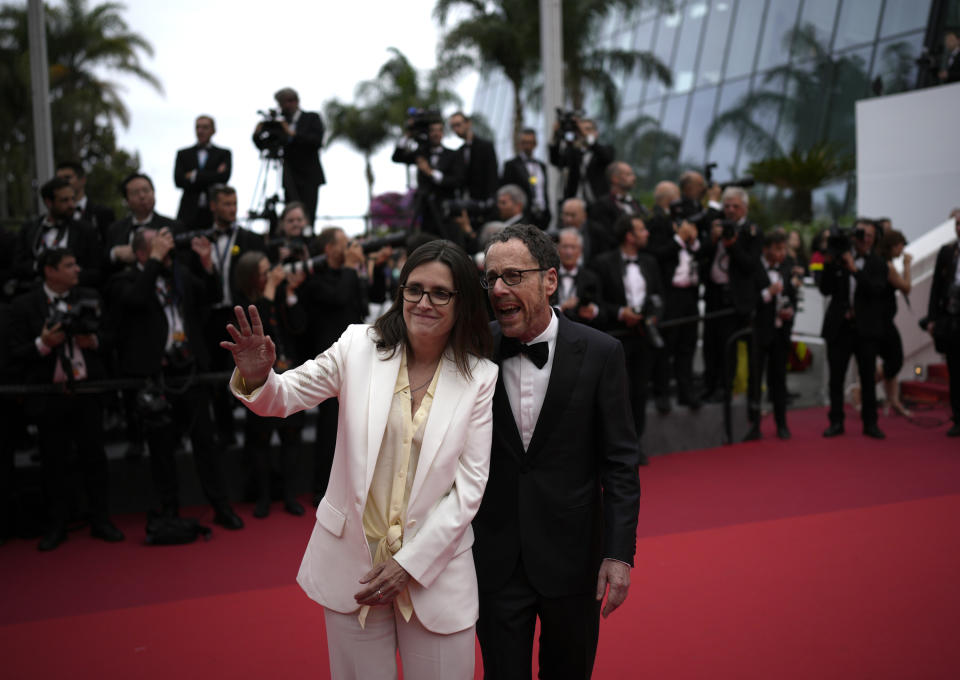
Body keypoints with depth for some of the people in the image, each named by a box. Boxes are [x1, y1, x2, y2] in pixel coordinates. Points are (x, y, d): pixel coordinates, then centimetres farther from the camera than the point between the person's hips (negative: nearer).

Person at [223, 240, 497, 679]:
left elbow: (470, 484, -7)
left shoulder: (481, 378, -5)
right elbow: (286, 397, -1)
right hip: (351, 559, 1)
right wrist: (257, 378, -25)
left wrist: (409, 562, -11)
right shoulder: (359, 346, -3)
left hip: (435, 566, 0)